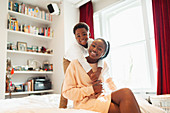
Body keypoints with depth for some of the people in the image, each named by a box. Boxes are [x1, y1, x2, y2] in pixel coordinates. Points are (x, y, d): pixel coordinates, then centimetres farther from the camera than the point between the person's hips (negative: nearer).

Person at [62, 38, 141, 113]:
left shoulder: (103, 65, 9)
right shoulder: (75, 64, -5)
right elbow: (67, 92, -7)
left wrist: (117, 94, 11)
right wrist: (91, 89, -17)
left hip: (103, 97, 6)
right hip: (85, 101, -5)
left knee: (126, 92, -25)